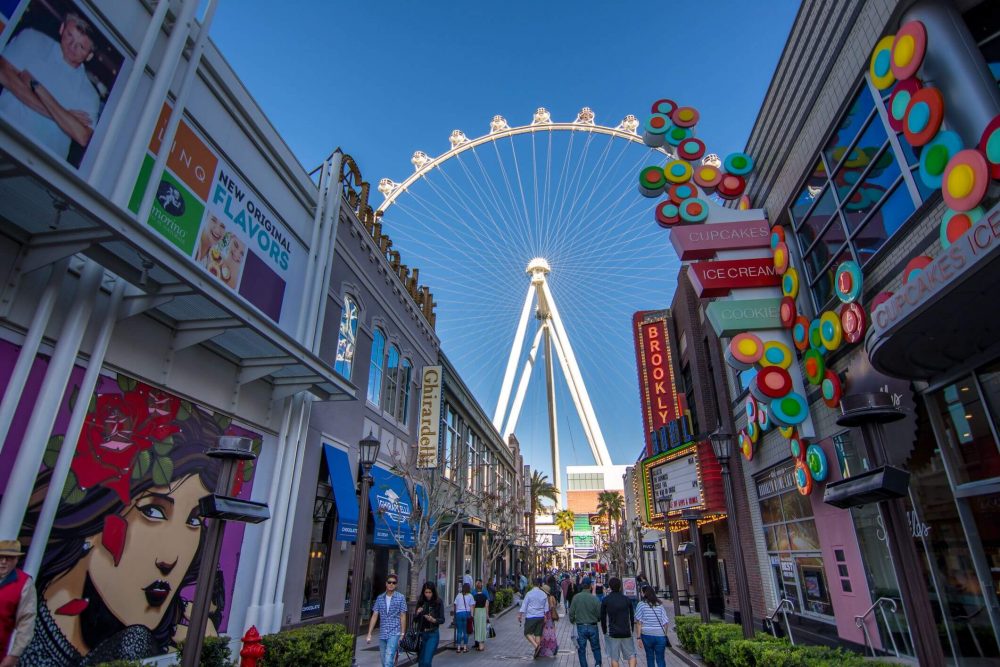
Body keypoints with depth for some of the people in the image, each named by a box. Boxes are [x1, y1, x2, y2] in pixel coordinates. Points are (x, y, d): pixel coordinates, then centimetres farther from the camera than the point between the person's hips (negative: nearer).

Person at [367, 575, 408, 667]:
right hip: (382, 634, 4)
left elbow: (403, 616, -2)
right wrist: (369, 634, 1)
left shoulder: (400, 598, -3)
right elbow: (374, 616, 6)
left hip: (394, 633, -4)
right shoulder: (380, 598, 5)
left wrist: (402, 634, -6)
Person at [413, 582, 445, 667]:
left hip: (433, 634, -4)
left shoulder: (438, 603, -6)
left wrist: (433, 620, -23)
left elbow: (442, 619, -4)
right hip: (421, 633, 4)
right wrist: (417, 613, -14)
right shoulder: (421, 602, 3)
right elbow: (415, 620, 6)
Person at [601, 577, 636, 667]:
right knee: (631, 655, 10)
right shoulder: (627, 599, 1)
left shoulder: (605, 600, -4)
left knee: (614, 658, 8)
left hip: (613, 633, -1)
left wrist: (604, 631, 11)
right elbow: (632, 617, 7)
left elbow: (603, 617, -1)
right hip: (626, 633, 1)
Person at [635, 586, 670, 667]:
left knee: (650, 657, 17)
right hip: (660, 635, 2)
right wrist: (664, 635, 16)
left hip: (647, 635, -1)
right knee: (661, 659, 9)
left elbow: (639, 623, -7)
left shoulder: (641, 605, -5)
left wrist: (639, 637, -4)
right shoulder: (660, 605, 3)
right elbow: (665, 622, 4)